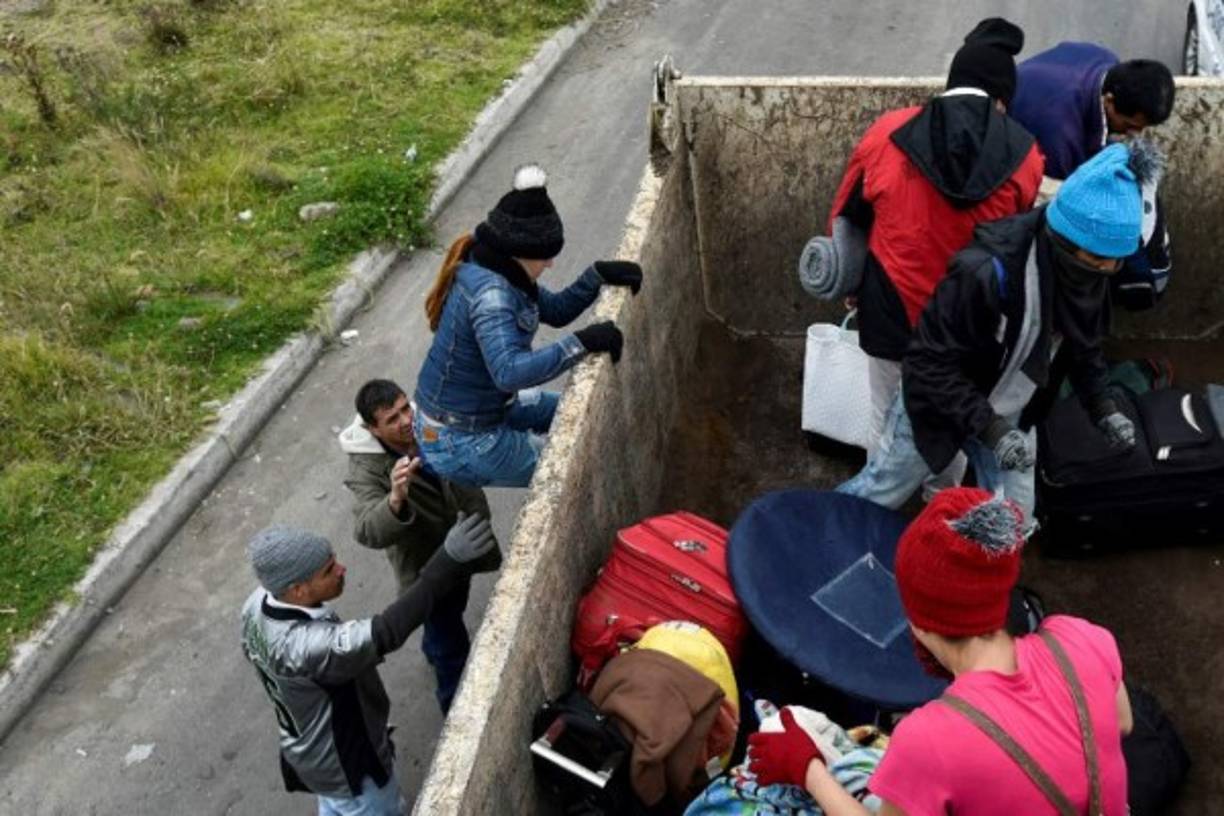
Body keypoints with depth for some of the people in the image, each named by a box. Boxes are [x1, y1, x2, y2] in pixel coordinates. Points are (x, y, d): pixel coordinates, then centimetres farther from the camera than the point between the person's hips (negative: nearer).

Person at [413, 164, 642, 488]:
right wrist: (583, 342, -43)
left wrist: (599, 274, -6)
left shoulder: (493, 270, -2)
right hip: (459, 443, -9)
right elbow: (509, 371, -43)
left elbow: (556, 310, 8)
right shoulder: (490, 293, -30)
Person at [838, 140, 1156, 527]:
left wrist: (1103, 408, -10)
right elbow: (930, 361, -31)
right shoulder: (988, 272, -38)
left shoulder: (1087, 272, -16)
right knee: (879, 495, 14)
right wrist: (988, 428, -36)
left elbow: (1083, 344, 4)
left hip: (1006, 413, 6)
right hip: (937, 403, -6)